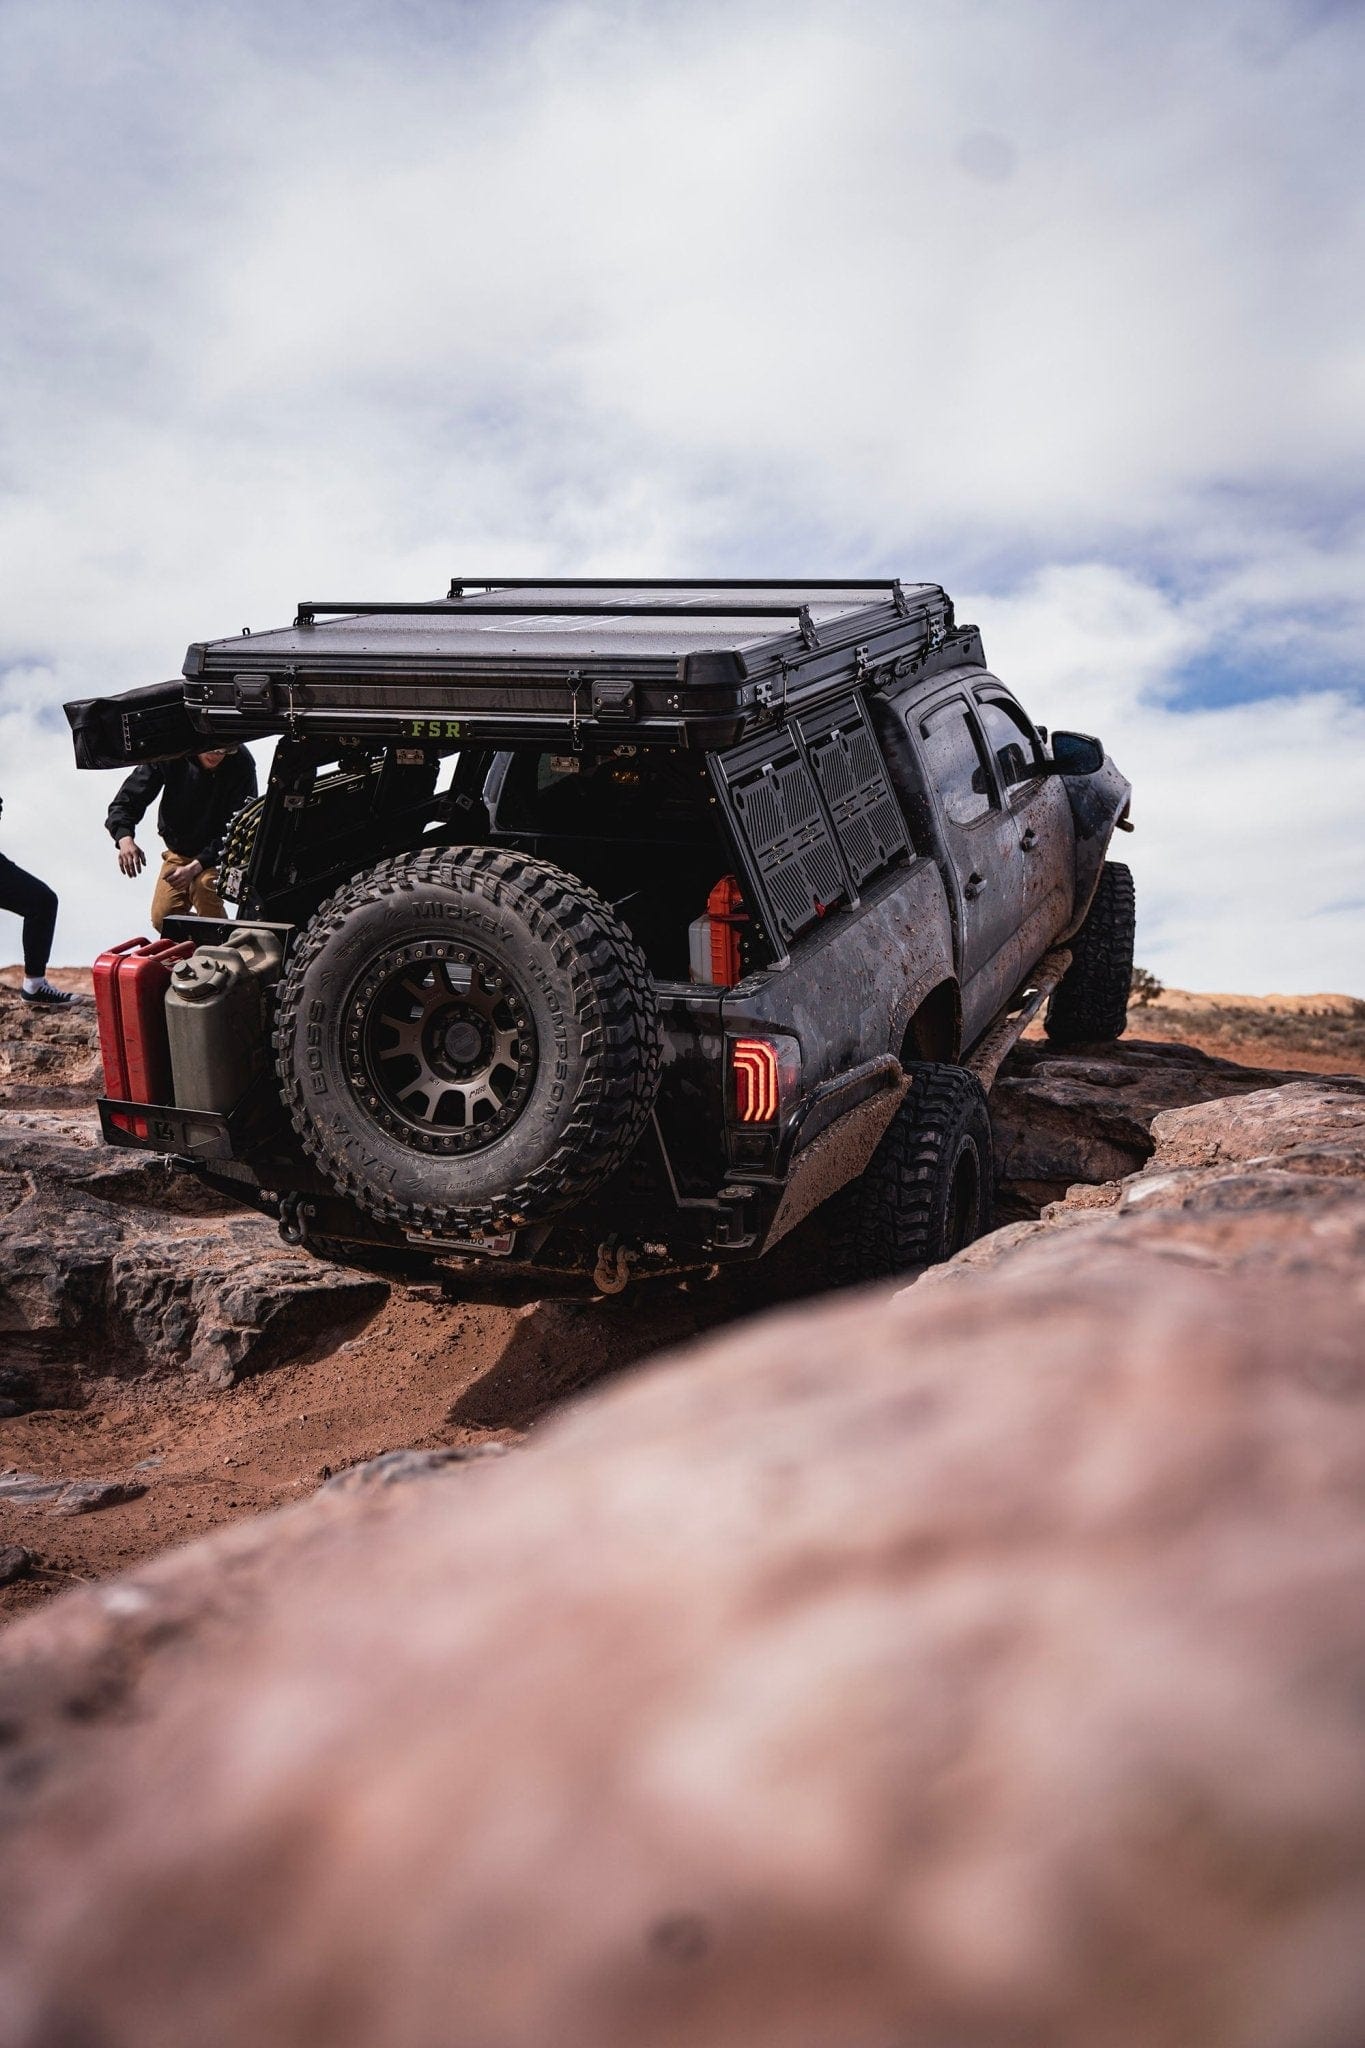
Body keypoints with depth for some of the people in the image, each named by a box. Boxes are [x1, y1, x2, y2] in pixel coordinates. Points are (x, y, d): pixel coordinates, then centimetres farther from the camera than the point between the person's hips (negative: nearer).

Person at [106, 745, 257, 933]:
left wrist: (194, 868, -37)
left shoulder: (241, 764, -25)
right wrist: (125, 838, -39)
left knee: (204, 885, -33)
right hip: (177, 851, 3)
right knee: (162, 919, -7)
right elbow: (127, 800, -17)